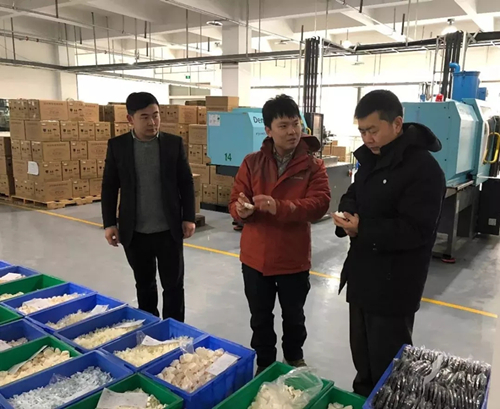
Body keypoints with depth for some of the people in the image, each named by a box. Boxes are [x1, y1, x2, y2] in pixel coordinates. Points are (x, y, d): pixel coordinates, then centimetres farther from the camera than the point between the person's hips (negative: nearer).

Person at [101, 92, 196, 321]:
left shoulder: (174, 143, -2)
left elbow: (186, 183, 1)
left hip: (169, 230, -1)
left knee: (173, 286, 8)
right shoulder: (117, 146, -1)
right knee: (144, 285, 17)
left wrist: (188, 218, -3)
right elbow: (109, 187, 3)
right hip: (134, 232, 1)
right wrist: (109, 223, -2)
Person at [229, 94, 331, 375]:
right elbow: (235, 202, -3)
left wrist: (280, 207, -35)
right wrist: (242, 210, -28)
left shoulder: (313, 165, -7)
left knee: (294, 316, 21)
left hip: (294, 258, -1)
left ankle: (295, 358, 48)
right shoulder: (252, 163, -2)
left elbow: (320, 204, -19)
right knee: (260, 318, 17)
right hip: (255, 257, 1)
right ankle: (264, 364, 40)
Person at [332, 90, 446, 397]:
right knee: (361, 350, 24)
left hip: (394, 284, -9)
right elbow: (354, 196, 15)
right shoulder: (371, 158, 7)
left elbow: (416, 231, -24)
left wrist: (362, 231, -27)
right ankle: (362, 398, 46)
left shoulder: (423, 168, -20)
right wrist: (348, 213, -7)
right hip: (363, 273, 9)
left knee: (387, 362, 7)